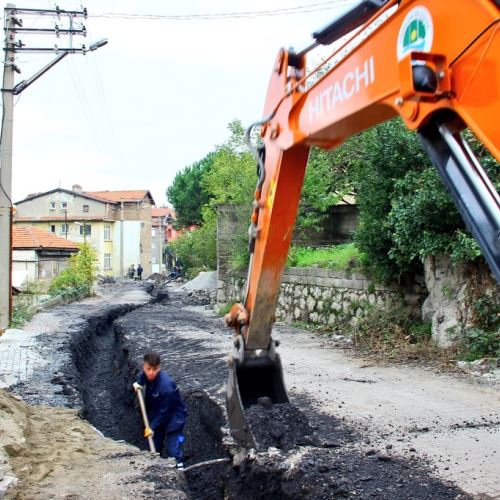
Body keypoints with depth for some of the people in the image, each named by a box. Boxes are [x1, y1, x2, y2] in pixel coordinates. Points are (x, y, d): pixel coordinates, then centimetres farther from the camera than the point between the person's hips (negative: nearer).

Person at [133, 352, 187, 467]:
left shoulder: (166, 386, -37)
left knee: (173, 451, -11)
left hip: (173, 416, -7)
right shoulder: (148, 374, -16)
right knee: (154, 447, 17)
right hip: (156, 414, 7)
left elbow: (165, 412, -25)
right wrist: (138, 383, -1)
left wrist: (152, 427, -17)